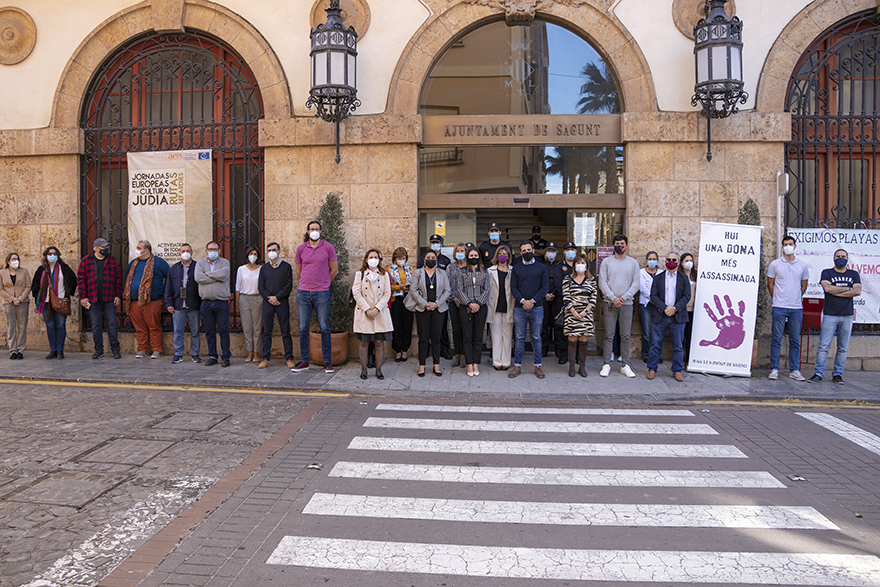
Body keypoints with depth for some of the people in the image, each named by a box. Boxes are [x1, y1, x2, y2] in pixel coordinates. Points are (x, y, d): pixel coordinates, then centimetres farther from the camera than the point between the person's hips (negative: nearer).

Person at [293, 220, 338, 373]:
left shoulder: (328, 247, 1)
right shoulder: (301, 248, 7)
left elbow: (334, 270, 7)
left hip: (322, 293, -2)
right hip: (303, 293, 2)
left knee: (324, 328, -1)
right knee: (303, 328, 5)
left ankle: (327, 362, 7)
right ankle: (304, 361, 15)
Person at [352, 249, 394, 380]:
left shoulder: (384, 275, 9)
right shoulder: (359, 274, 6)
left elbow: (387, 294, 2)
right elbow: (356, 293, -3)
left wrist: (376, 308, -11)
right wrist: (367, 309, -12)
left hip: (380, 313, 1)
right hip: (363, 313, -1)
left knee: (379, 342, 0)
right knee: (364, 342, 1)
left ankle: (378, 369, 11)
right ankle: (363, 369, 12)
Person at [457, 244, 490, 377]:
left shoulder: (484, 272, 9)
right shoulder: (462, 272, 5)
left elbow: (486, 290, 4)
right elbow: (459, 290, 0)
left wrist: (478, 303, -9)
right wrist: (469, 304, -11)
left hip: (480, 307, 1)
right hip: (465, 308, -1)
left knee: (478, 337, 3)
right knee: (467, 337, -1)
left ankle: (476, 363, 10)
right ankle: (469, 364, 4)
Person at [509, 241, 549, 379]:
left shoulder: (541, 267, 6)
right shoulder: (516, 268, 8)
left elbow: (545, 287, 1)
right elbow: (513, 288, 3)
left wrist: (532, 301, -11)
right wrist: (523, 300, -13)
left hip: (536, 307, 0)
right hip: (519, 308, 0)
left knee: (536, 338, 5)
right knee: (519, 338, 4)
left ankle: (538, 366, 14)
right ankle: (517, 366, 12)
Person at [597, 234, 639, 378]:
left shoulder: (633, 263, 8)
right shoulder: (606, 262, 5)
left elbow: (635, 284, 2)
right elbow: (602, 283, -1)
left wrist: (624, 298, -10)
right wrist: (613, 298, -11)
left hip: (626, 304, 1)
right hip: (610, 304, -1)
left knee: (625, 336, 4)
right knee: (609, 335, 0)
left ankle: (625, 365, 10)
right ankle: (607, 364, 5)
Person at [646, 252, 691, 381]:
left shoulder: (684, 278, 9)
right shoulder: (658, 278, 9)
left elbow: (687, 296, 1)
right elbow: (654, 296, 0)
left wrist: (674, 308, -12)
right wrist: (665, 308, -13)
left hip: (678, 316, 0)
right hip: (659, 316, 0)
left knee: (678, 345, 4)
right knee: (655, 344, 1)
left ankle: (677, 371, 15)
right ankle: (652, 369, 11)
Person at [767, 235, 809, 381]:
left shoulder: (803, 266, 9)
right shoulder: (775, 264, 3)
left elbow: (804, 286, 18)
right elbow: (770, 285, 9)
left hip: (797, 308, 2)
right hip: (779, 308, -2)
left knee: (795, 341, 6)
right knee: (776, 339, -1)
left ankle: (794, 370, 13)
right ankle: (774, 369, 5)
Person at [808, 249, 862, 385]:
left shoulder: (854, 274, 14)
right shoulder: (827, 273, 7)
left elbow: (858, 291, -2)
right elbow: (827, 288, -11)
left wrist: (836, 292, -7)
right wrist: (847, 288, -3)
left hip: (847, 316, 3)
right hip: (830, 315, -3)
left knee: (843, 348, 4)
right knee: (823, 346, -8)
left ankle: (837, 374, 12)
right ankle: (818, 373, -4)